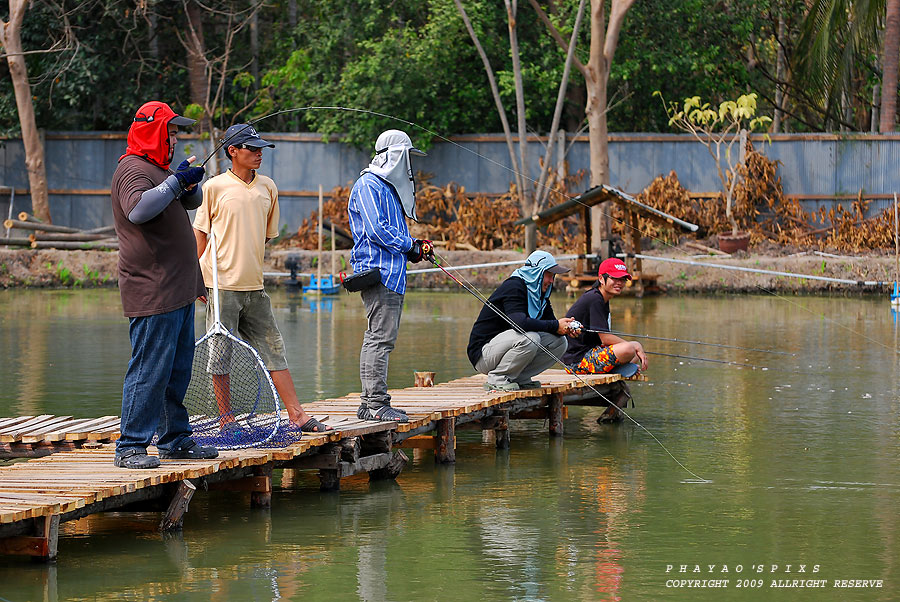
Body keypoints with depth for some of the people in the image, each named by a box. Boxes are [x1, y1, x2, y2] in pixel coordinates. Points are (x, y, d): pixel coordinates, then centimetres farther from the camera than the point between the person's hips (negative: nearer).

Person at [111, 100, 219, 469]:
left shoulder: (158, 169, 21)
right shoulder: (133, 169, -12)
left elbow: (192, 202, 26)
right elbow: (138, 209, -30)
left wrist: (190, 183, 4)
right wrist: (176, 182, -27)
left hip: (177, 291, 10)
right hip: (152, 293, -10)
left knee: (178, 369, 15)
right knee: (149, 369, -12)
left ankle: (175, 439, 23)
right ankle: (130, 447, -11)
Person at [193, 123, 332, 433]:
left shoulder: (268, 187, 9)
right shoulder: (215, 187, -5)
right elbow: (200, 232, 0)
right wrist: (197, 276, -4)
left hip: (254, 285, 5)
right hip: (221, 285, -5)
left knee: (273, 349, 5)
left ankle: (297, 415, 7)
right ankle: (226, 419, 9)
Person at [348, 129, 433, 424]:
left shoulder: (389, 187, 23)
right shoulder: (368, 186, -9)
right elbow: (376, 230, -17)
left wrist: (414, 247, 10)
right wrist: (411, 247, -10)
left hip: (392, 274, 10)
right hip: (378, 273, -10)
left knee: (379, 339, 10)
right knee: (380, 338, -12)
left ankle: (370, 403, 13)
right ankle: (376, 403, -13)